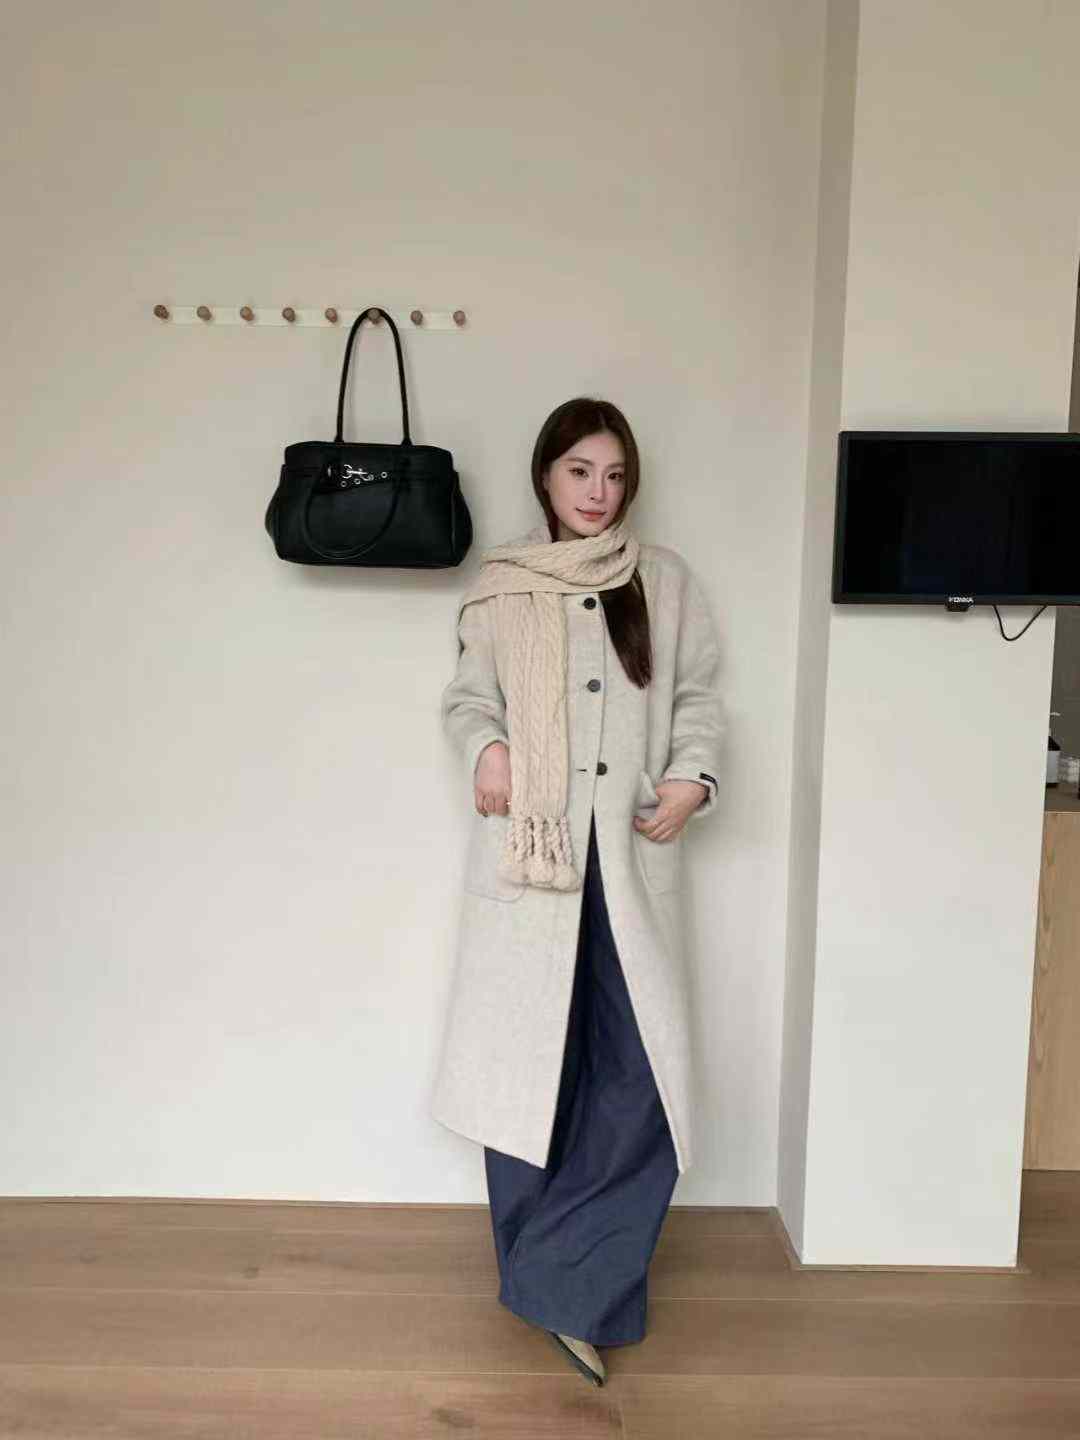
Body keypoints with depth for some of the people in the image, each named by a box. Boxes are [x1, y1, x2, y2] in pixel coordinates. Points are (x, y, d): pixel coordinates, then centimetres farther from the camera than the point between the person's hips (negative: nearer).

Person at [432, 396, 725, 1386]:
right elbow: (467, 695, 9)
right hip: (529, 849, 0)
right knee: (527, 1061, 5)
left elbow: (700, 694, 11)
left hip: (631, 853, 1)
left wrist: (693, 775, -6)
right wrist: (485, 749, -11)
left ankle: (569, 1287, 14)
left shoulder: (667, 580, 8)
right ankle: (578, 1292, 26)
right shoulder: (501, 584, 6)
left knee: (638, 1072, -4)